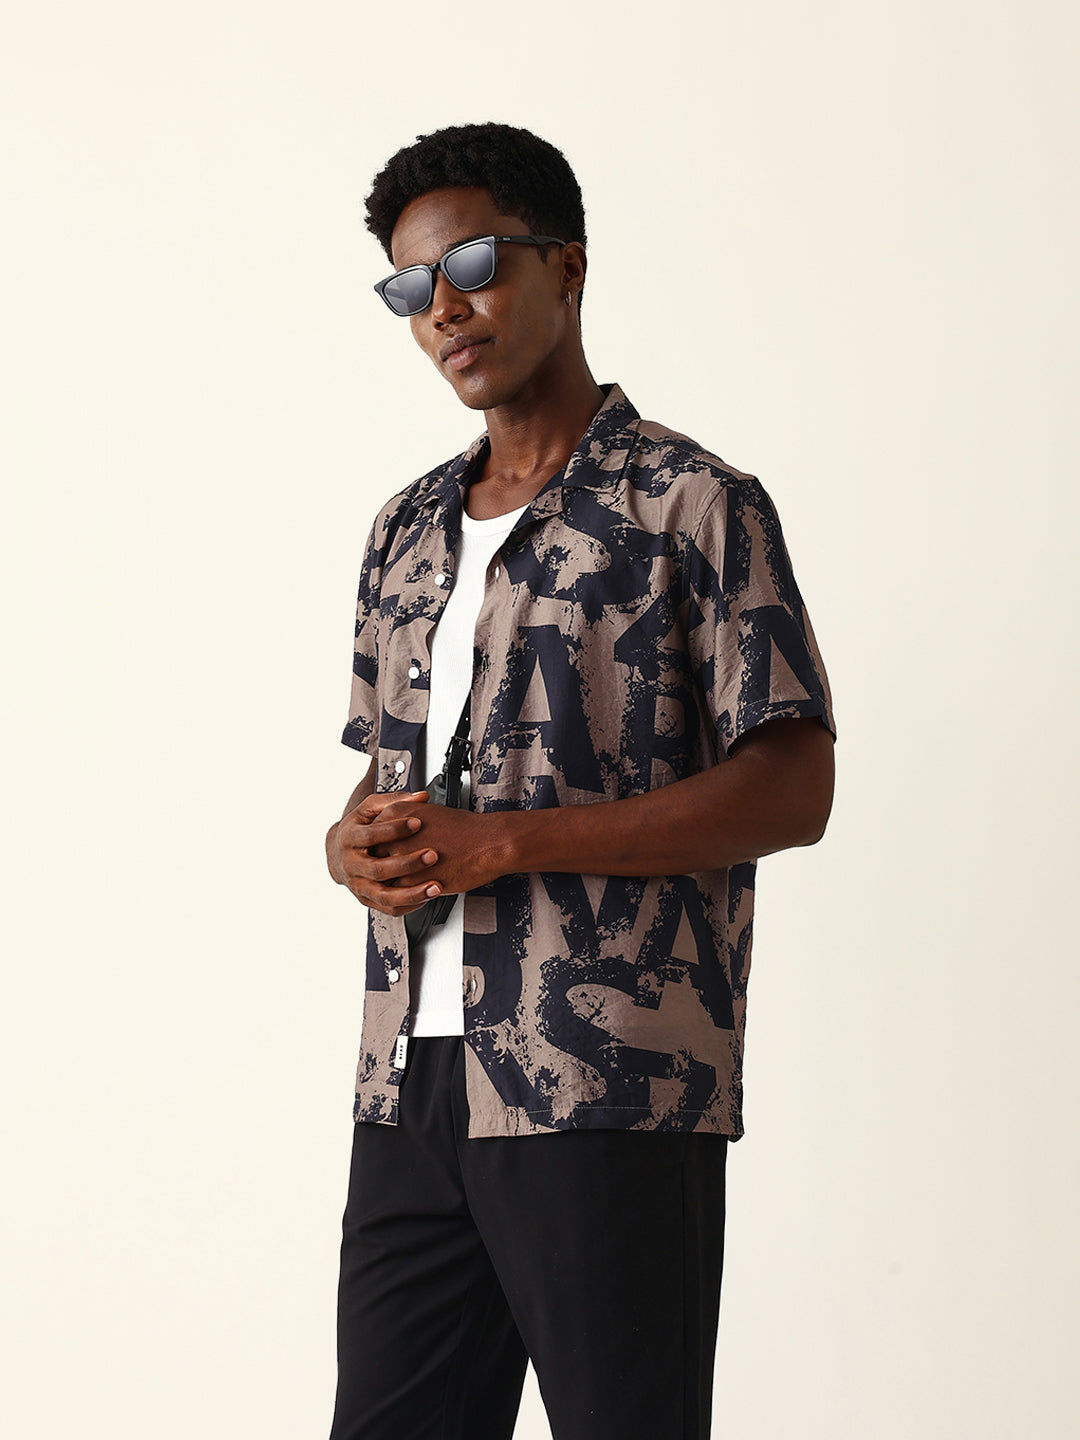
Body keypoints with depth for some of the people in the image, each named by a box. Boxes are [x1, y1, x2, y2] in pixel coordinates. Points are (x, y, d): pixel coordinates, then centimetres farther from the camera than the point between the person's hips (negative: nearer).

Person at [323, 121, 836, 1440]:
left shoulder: (694, 506, -2)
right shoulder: (405, 529, 18)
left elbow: (792, 788, -10)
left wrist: (499, 844, -15)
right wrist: (354, 841, 0)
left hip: (613, 1093, -6)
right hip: (409, 1086, 6)